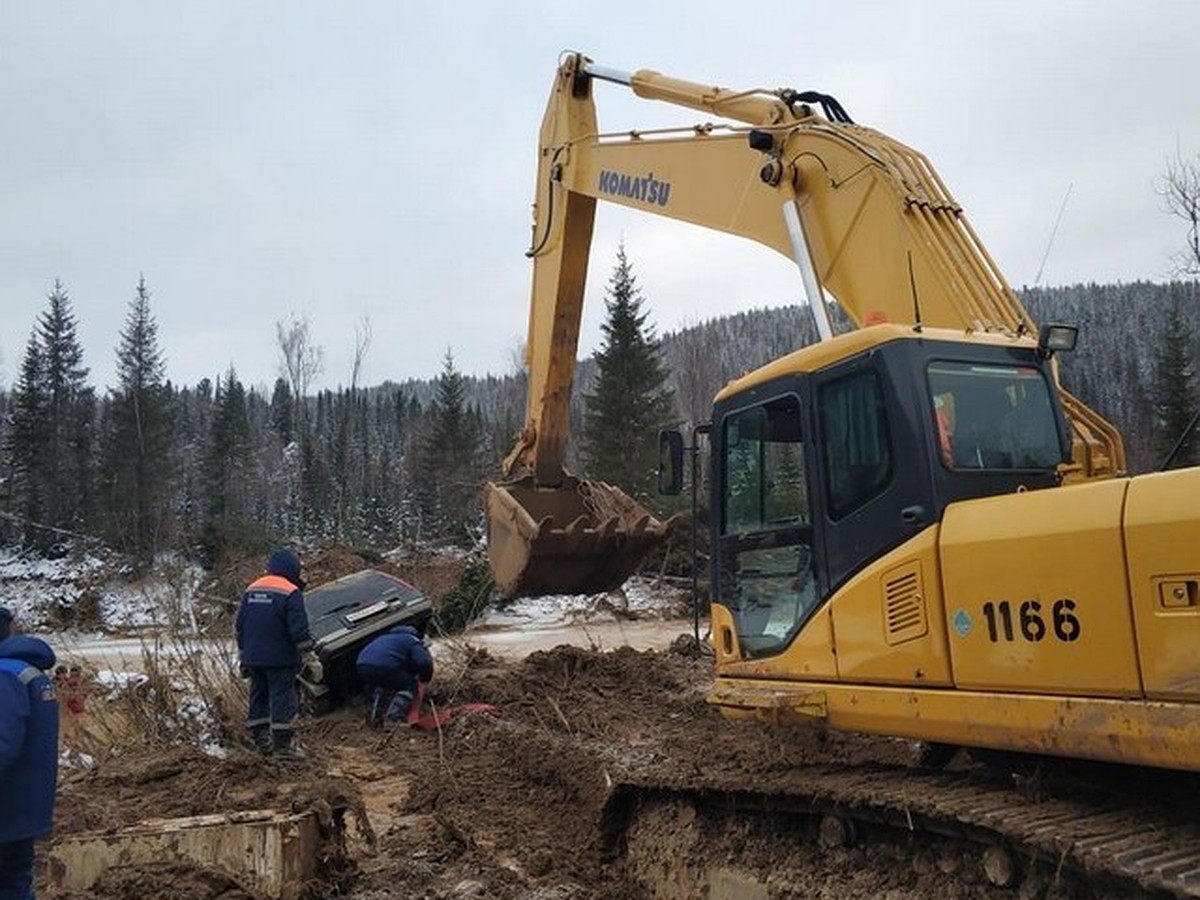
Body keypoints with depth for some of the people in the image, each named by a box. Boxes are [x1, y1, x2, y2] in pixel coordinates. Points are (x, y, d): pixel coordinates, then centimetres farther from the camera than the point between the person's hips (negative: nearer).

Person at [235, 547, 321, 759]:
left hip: (253, 659, 7)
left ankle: (261, 741, 19)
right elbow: (299, 630, -16)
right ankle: (283, 744, -1)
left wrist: (243, 657, 23)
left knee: (259, 696, 14)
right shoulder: (291, 593, -13)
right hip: (280, 660, -7)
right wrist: (311, 659, -8)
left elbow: (239, 627, 15)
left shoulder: (251, 590, 10)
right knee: (283, 698, -2)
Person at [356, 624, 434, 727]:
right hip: (384, 667, -7)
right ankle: (392, 719, -3)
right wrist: (424, 680, 18)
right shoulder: (413, 641, 16)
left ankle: (376, 715, 19)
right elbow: (424, 662, -1)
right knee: (409, 685, 13)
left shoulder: (388, 636, 38)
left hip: (361, 666, 7)